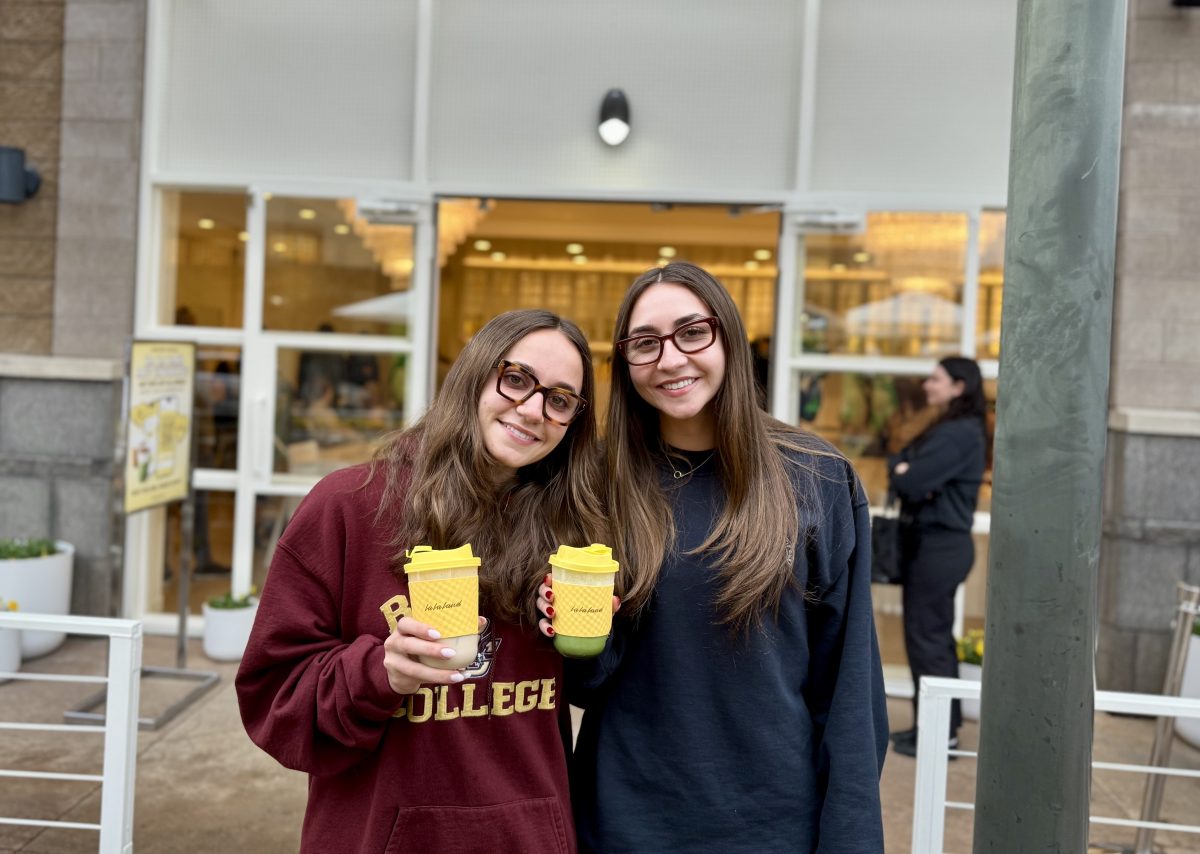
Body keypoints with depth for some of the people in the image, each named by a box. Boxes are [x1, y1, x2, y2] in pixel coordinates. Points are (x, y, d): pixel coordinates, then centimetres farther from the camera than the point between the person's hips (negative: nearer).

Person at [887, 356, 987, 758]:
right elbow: (896, 465, 12)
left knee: (927, 637, -4)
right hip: (931, 541, 10)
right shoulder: (946, 429, 16)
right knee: (935, 635, 16)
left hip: (940, 545, -10)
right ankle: (944, 723, 25)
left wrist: (904, 473, -3)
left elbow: (912, 482, -23)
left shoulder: (960, 433, -17)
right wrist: (904, 471, -9)